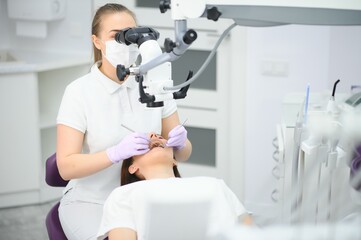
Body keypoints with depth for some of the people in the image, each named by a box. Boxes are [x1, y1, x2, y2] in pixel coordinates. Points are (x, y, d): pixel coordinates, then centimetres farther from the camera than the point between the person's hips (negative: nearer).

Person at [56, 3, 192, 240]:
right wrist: (117, 153, -30)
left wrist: (180, 141, -19)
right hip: (91, 202, -3)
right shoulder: (79, 92, -11)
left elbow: (183, 153, 4)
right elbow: (66, 167, -15)